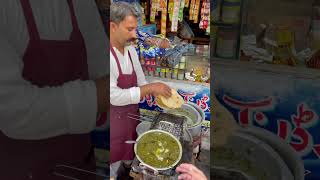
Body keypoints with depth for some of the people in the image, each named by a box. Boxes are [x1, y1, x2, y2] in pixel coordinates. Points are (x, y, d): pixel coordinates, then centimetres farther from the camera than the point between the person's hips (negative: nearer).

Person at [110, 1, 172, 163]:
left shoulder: (131, 50, 2)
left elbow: (140, 81, 10)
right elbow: (114, 96, -27)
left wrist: (157, 92, -7)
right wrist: (149, 88, -25)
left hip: (132, 116, 7)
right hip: (115, 121, -6)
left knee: (131, 160, 23)